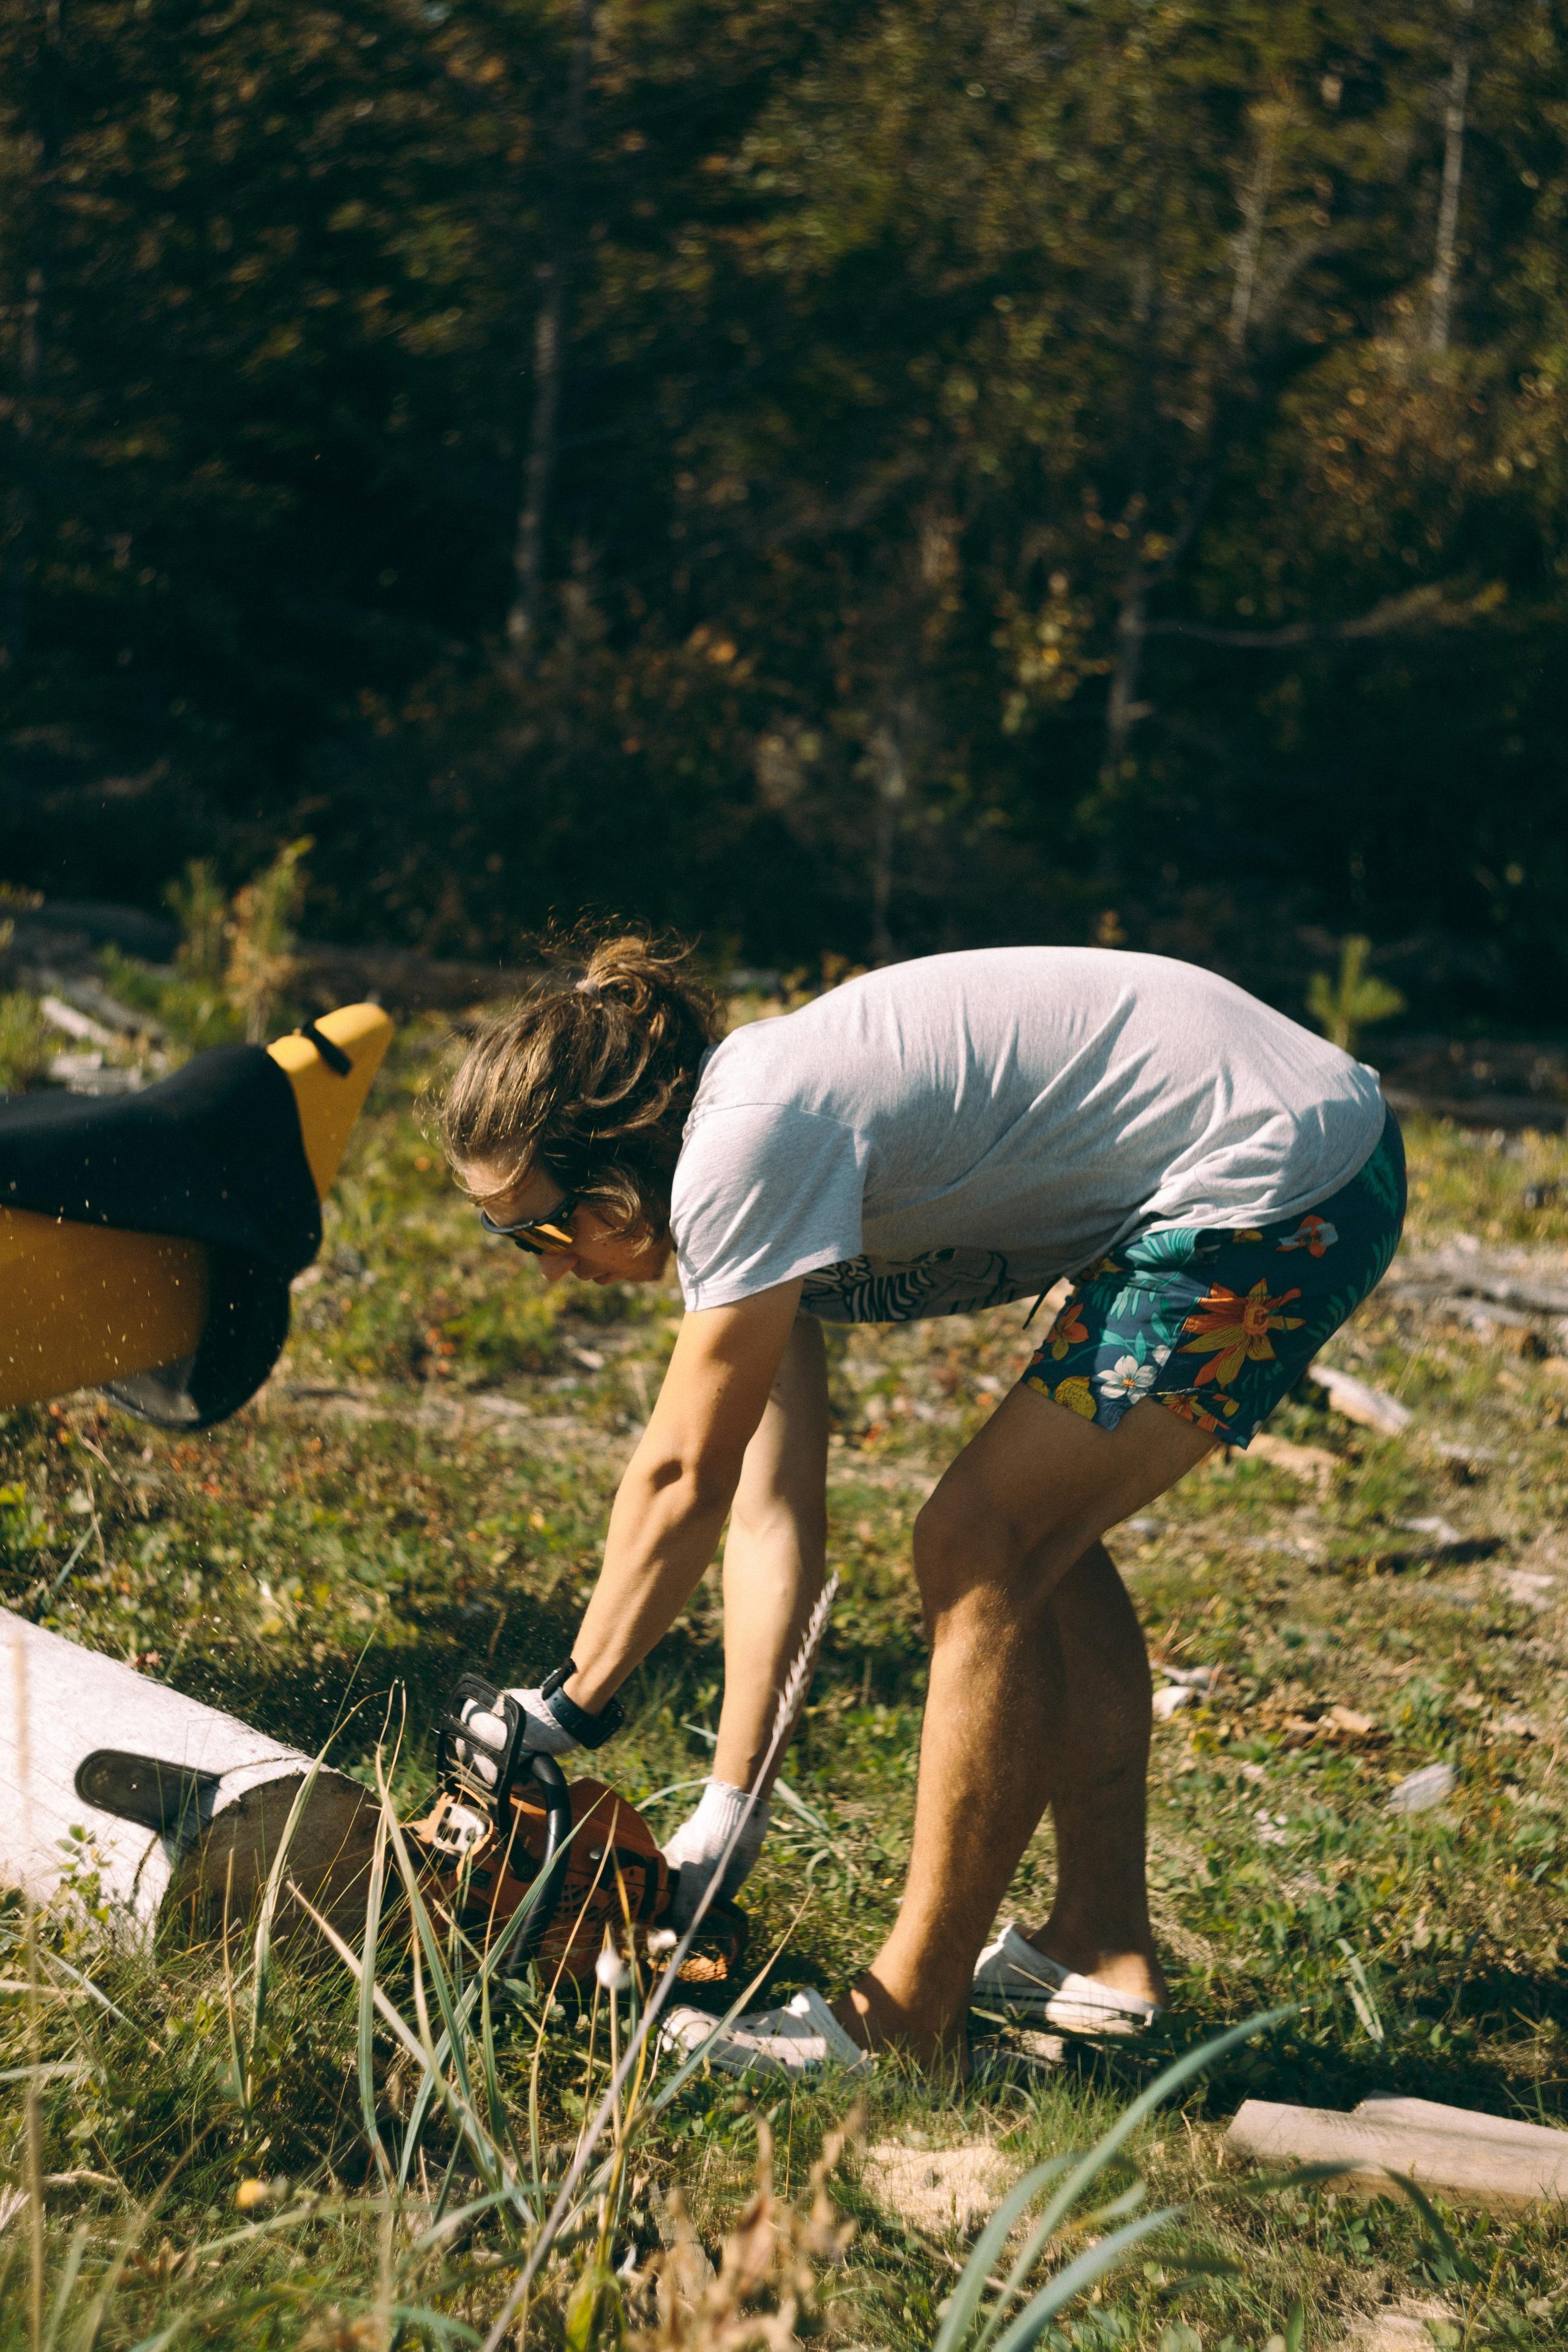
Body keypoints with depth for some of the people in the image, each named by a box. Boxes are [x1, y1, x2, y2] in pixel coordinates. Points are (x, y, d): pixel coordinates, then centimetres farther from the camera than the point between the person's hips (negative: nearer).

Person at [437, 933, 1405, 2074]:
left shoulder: (747, 1143, -18)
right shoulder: (731, 1170, 10)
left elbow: (682, 1478, -12)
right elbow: (772, 1511, 9)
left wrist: (564, 1711, -2)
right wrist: (729, 1804, 7)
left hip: (1278, 1182, -10)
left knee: (980, 1551, -7)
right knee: (1036, 1532, 17)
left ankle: (909, 2020, 1)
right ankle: (1104, 1952, 28)